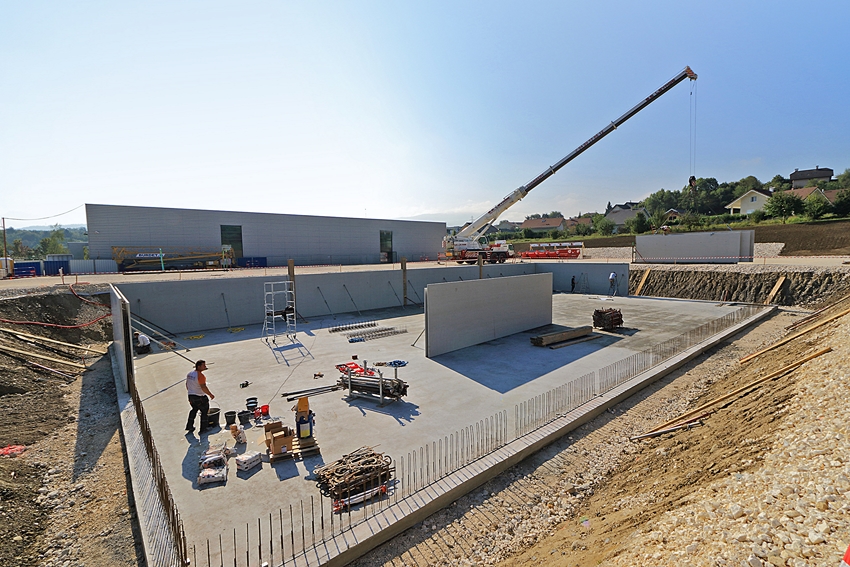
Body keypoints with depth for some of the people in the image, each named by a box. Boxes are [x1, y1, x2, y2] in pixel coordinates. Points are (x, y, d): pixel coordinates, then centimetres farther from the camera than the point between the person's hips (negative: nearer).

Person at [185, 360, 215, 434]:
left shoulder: (189, 374, 5)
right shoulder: (200, 375, -22)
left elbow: (187, 385, 16)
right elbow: (203, 387, -27)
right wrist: (211, 394, -16)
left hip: (191, 396, 8)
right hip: (200, 398, -8)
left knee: (194, 410, 29)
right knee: (204, 412, 8)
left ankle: (189, 426, 34)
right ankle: (203, 429, 13)